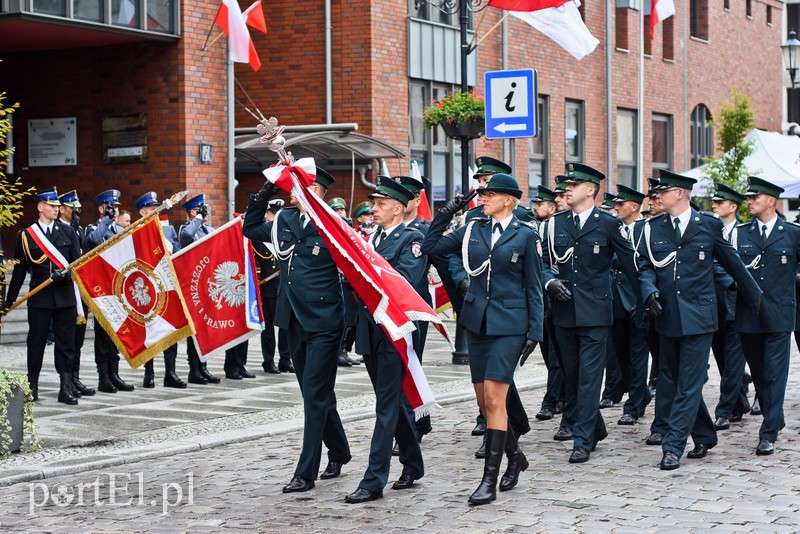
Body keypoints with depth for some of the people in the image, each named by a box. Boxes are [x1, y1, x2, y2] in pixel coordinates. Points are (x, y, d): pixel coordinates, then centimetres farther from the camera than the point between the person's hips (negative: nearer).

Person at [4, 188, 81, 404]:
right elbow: (19, 270, 6)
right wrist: (9, 300, 6)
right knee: (36, 341, 5)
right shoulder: (26, 235, 4)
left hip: (65, 295, 1)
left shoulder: (68, 232, 8)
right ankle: (32, 386, 18)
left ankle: (66, 388, 3)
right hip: (40, 297, -1)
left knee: (66, 342, 0)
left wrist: (65, 273, -16)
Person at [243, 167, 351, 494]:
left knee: (315, 397, -3)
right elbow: (251, 229, 22)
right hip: (295, 322, 7)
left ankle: (306, 473, 0)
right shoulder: (285, 221, 8)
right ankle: (338, 452, 35)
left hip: (323, 323, -7)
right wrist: (264, 194, 10)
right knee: (317, 395, 17)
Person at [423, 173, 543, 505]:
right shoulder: (473, 230, 9)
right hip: (477, 321, 5)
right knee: (484, 401, 9)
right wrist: (445, 215, 2)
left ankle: (490, 480, -9)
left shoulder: (525, 235, -2)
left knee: (493, 397, -12)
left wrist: (535, 331, -4)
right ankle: (514, 456, 32)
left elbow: (533, 287, 0)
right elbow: (430, 247, 10)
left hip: (509, 324, -5)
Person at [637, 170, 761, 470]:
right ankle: (704, 437, 28)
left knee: (689, 384, -7)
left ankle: (673, 446, -6)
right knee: (671, 381, 11)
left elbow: (731, 261, 10)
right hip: (667, 317, 4)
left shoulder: (708, 225, 0)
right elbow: (645, 266, 8)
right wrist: (650, 291, -13)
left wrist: (753, 295, 19)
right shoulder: (653, 228, 7)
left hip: (697, 316, -4)